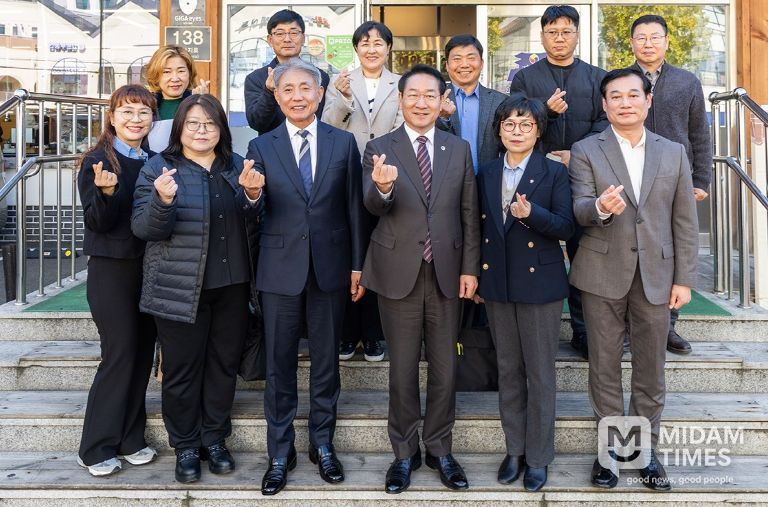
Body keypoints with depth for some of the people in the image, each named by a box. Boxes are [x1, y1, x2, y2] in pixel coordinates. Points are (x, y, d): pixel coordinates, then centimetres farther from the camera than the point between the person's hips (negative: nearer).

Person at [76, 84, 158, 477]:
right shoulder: (97, 162, -7)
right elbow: (98, 222, -13)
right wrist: (107, 191, -30)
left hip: (149, 267, 5)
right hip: (111, 270, -5)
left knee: (142, 353, 9)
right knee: (120, 353, -5)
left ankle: (130, 440, 21)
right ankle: (96, 448, 10)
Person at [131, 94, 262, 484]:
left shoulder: (236, 166, 9)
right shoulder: (158, 168, -2)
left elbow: (250, 227, 8)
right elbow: (143, 229, -8)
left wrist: (251, 194, -12)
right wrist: (162, 200, -27)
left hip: (232, 286, 4)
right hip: (181, 288, -3)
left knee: (224, 364, 11)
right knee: (182, 369, 5)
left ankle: (214, 439, 27)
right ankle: (185, 447, 22)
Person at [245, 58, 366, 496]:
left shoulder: (344, 143, 4)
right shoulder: (262, 147, 3)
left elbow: (354, 208, 4)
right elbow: (254, 213, -2)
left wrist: (358, 265, 2)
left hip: (331, 267, 0)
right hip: (281, 269, 0)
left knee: (326, 361, 12)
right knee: (279, 364, 7)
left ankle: (323, 444, 28)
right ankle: (281, 453, 22)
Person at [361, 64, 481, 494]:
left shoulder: (460, 148, 6)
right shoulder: (380, 148, -1)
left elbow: (470, 214, 6)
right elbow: (373, 206, -16)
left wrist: (470, 268, 1)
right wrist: (382, 186, -38)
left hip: (447, 273, 2)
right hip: (399, 273, -2)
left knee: (444, 367, 11)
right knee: (403, 369, 9)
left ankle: (439, 450, 29)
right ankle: (405, 453, 26)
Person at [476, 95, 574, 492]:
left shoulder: (554, 173, -2)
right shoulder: (486, 174, 10)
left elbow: (566, 226, -9)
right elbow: (480, 227, 12)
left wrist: (532, 213, -26)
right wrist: (475, 277, 9)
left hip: (539, 282, -4)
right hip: (497, 284, 4)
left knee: (540, 373, 4)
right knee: (508, 370, 12)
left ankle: (538, 457, 17)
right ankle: (514, 450, 26)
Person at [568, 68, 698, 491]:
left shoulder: (673, 153, 8)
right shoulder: (585, 151, 2)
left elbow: (685, 222, 6)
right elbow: (579, 210, -9)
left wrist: (684, 278, 2)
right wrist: (600, 207, -32)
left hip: (655, 277, 2)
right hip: (603, 274, -1)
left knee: (651, 370, 10)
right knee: (605, 367, 8)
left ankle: (646, 450, 25)